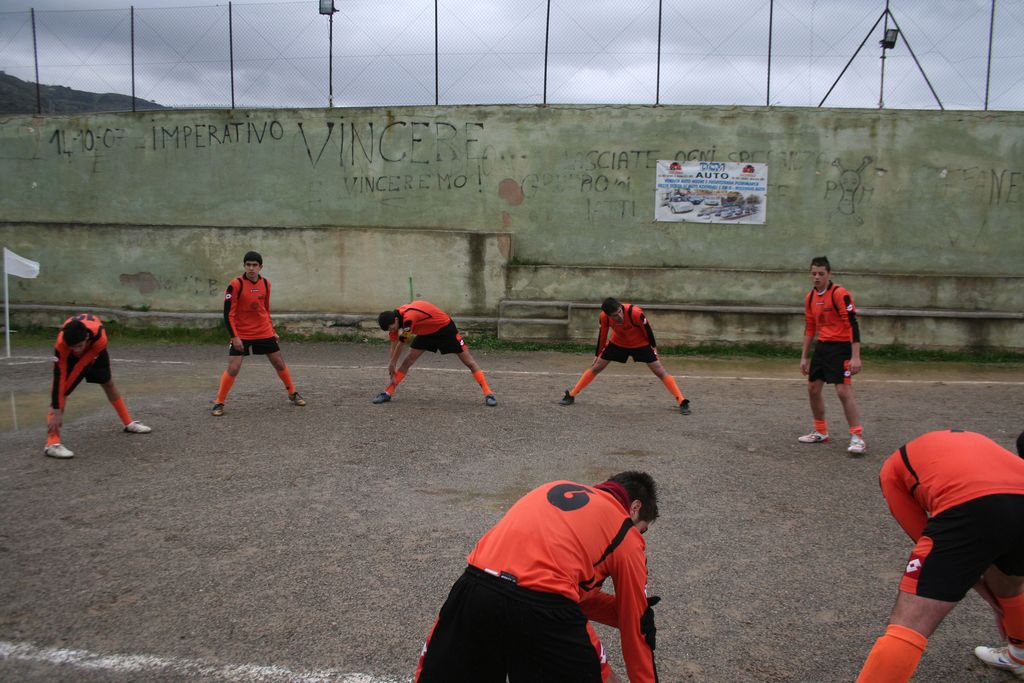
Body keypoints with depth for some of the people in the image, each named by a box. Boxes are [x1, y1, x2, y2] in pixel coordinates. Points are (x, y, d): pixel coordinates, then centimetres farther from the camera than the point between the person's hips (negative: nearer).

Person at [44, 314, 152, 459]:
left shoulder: (99, 337, -45)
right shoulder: (61, 344, -43)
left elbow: (80, 366, -34)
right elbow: (59, 378, -41)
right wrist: (57, 412, -39)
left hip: (94, 346, 1)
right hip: (67, 353, -1)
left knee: (108, 383, 14)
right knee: (60, 391, -18)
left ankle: (129, 423, 31)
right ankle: (52, 443, -24)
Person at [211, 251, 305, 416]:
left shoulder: (266, 283, 2)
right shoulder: (236, 285, -14)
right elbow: (228, 314, -13)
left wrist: (272, 331, 15)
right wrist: (234, 337, -18)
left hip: (264, 333, 4)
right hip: (241, 335, -4)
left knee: (279, 364, 10)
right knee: (233, 369, -11)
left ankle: (293, 394, 28)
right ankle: (219, 403, 4)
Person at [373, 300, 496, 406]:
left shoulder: (408, 317, -38)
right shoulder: (394, 319, -12)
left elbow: (401, 344, -25)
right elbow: (393, 348, -5)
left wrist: (391, 364, -11)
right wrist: (391, 372, -8)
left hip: (445, 328, -7)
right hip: (426, 332, 7)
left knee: (469, 362, -6)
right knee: (407, 361, -2)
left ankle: (488, 394, -6)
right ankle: (388, 393, 4)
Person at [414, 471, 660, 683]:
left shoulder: (557, 488, 29)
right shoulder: (627, 536, 15)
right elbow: (636, 628, 22)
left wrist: (623, 610, 30)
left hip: (475, 588, 5)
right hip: (543, 609, -4)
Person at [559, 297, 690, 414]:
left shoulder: (636, 313, -37)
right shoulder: (604, 317, -26)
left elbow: (647, 329, -19)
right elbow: (602, 335, -7)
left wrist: (653, 347, -7)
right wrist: (597, 355, 3)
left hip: (641, 344, -3)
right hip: (618, 343, 3)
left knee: (660, 371, -10)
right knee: (596, 367, 1)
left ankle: (682, 402, -7)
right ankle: (571, 396, 12)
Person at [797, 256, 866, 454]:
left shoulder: (840, 294, -15)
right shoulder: (810, 298, 8)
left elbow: (853, 325, -18)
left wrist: (855, 357, -24)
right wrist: (804, 357, 16)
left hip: (841, 346, -8)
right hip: (822, 346, 8)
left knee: (843, 391, -14)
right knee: (813, 388, 11)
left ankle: (857, 437, -6)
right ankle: (821, 432, 25)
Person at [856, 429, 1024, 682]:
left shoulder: (894, 466, 28)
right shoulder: (971, 440, 40)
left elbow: (929, 539, 21)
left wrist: (983, 590, 31)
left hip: (969, 507, -6)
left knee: (909, 624, -1)